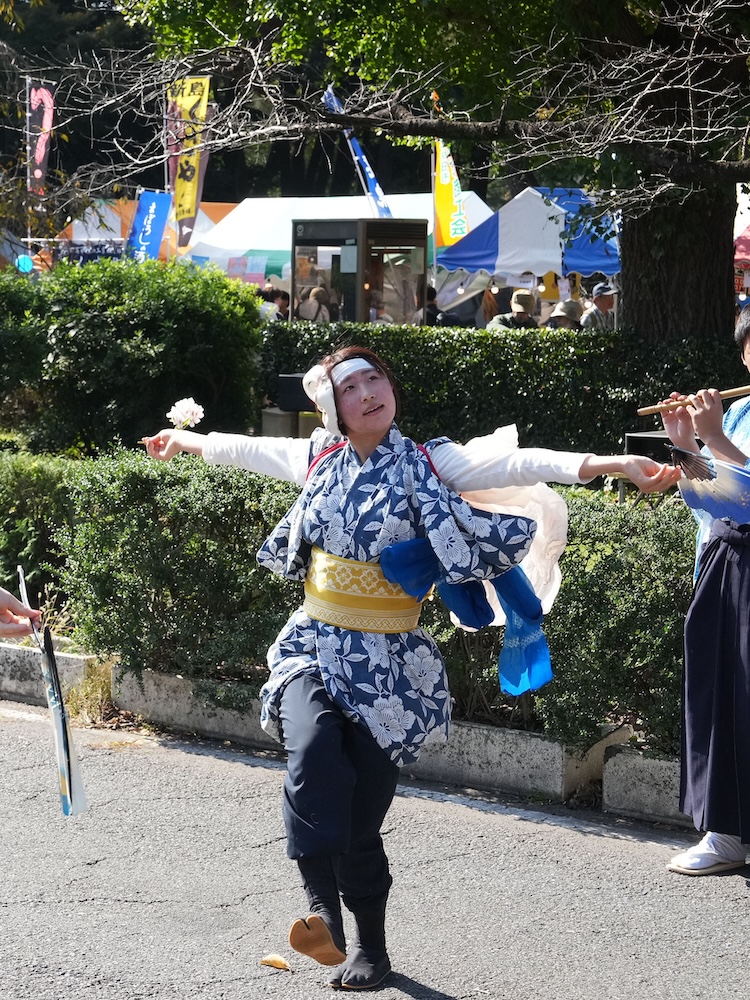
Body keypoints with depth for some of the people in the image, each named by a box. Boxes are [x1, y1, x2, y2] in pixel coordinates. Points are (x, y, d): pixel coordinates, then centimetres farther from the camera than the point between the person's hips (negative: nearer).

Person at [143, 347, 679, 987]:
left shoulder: (427, 465, -4)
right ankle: (323, 909, -28)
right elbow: (247, 449, 26)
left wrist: (611, 462, -28)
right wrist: (187, 439, 41)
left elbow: (514, 464, -17)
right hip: (314, 646, 2)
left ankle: (370, 948, 19)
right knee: (313, 750, -29)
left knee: (362, 812, -1)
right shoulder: (318, 459, 7)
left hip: (390, 662, -2)